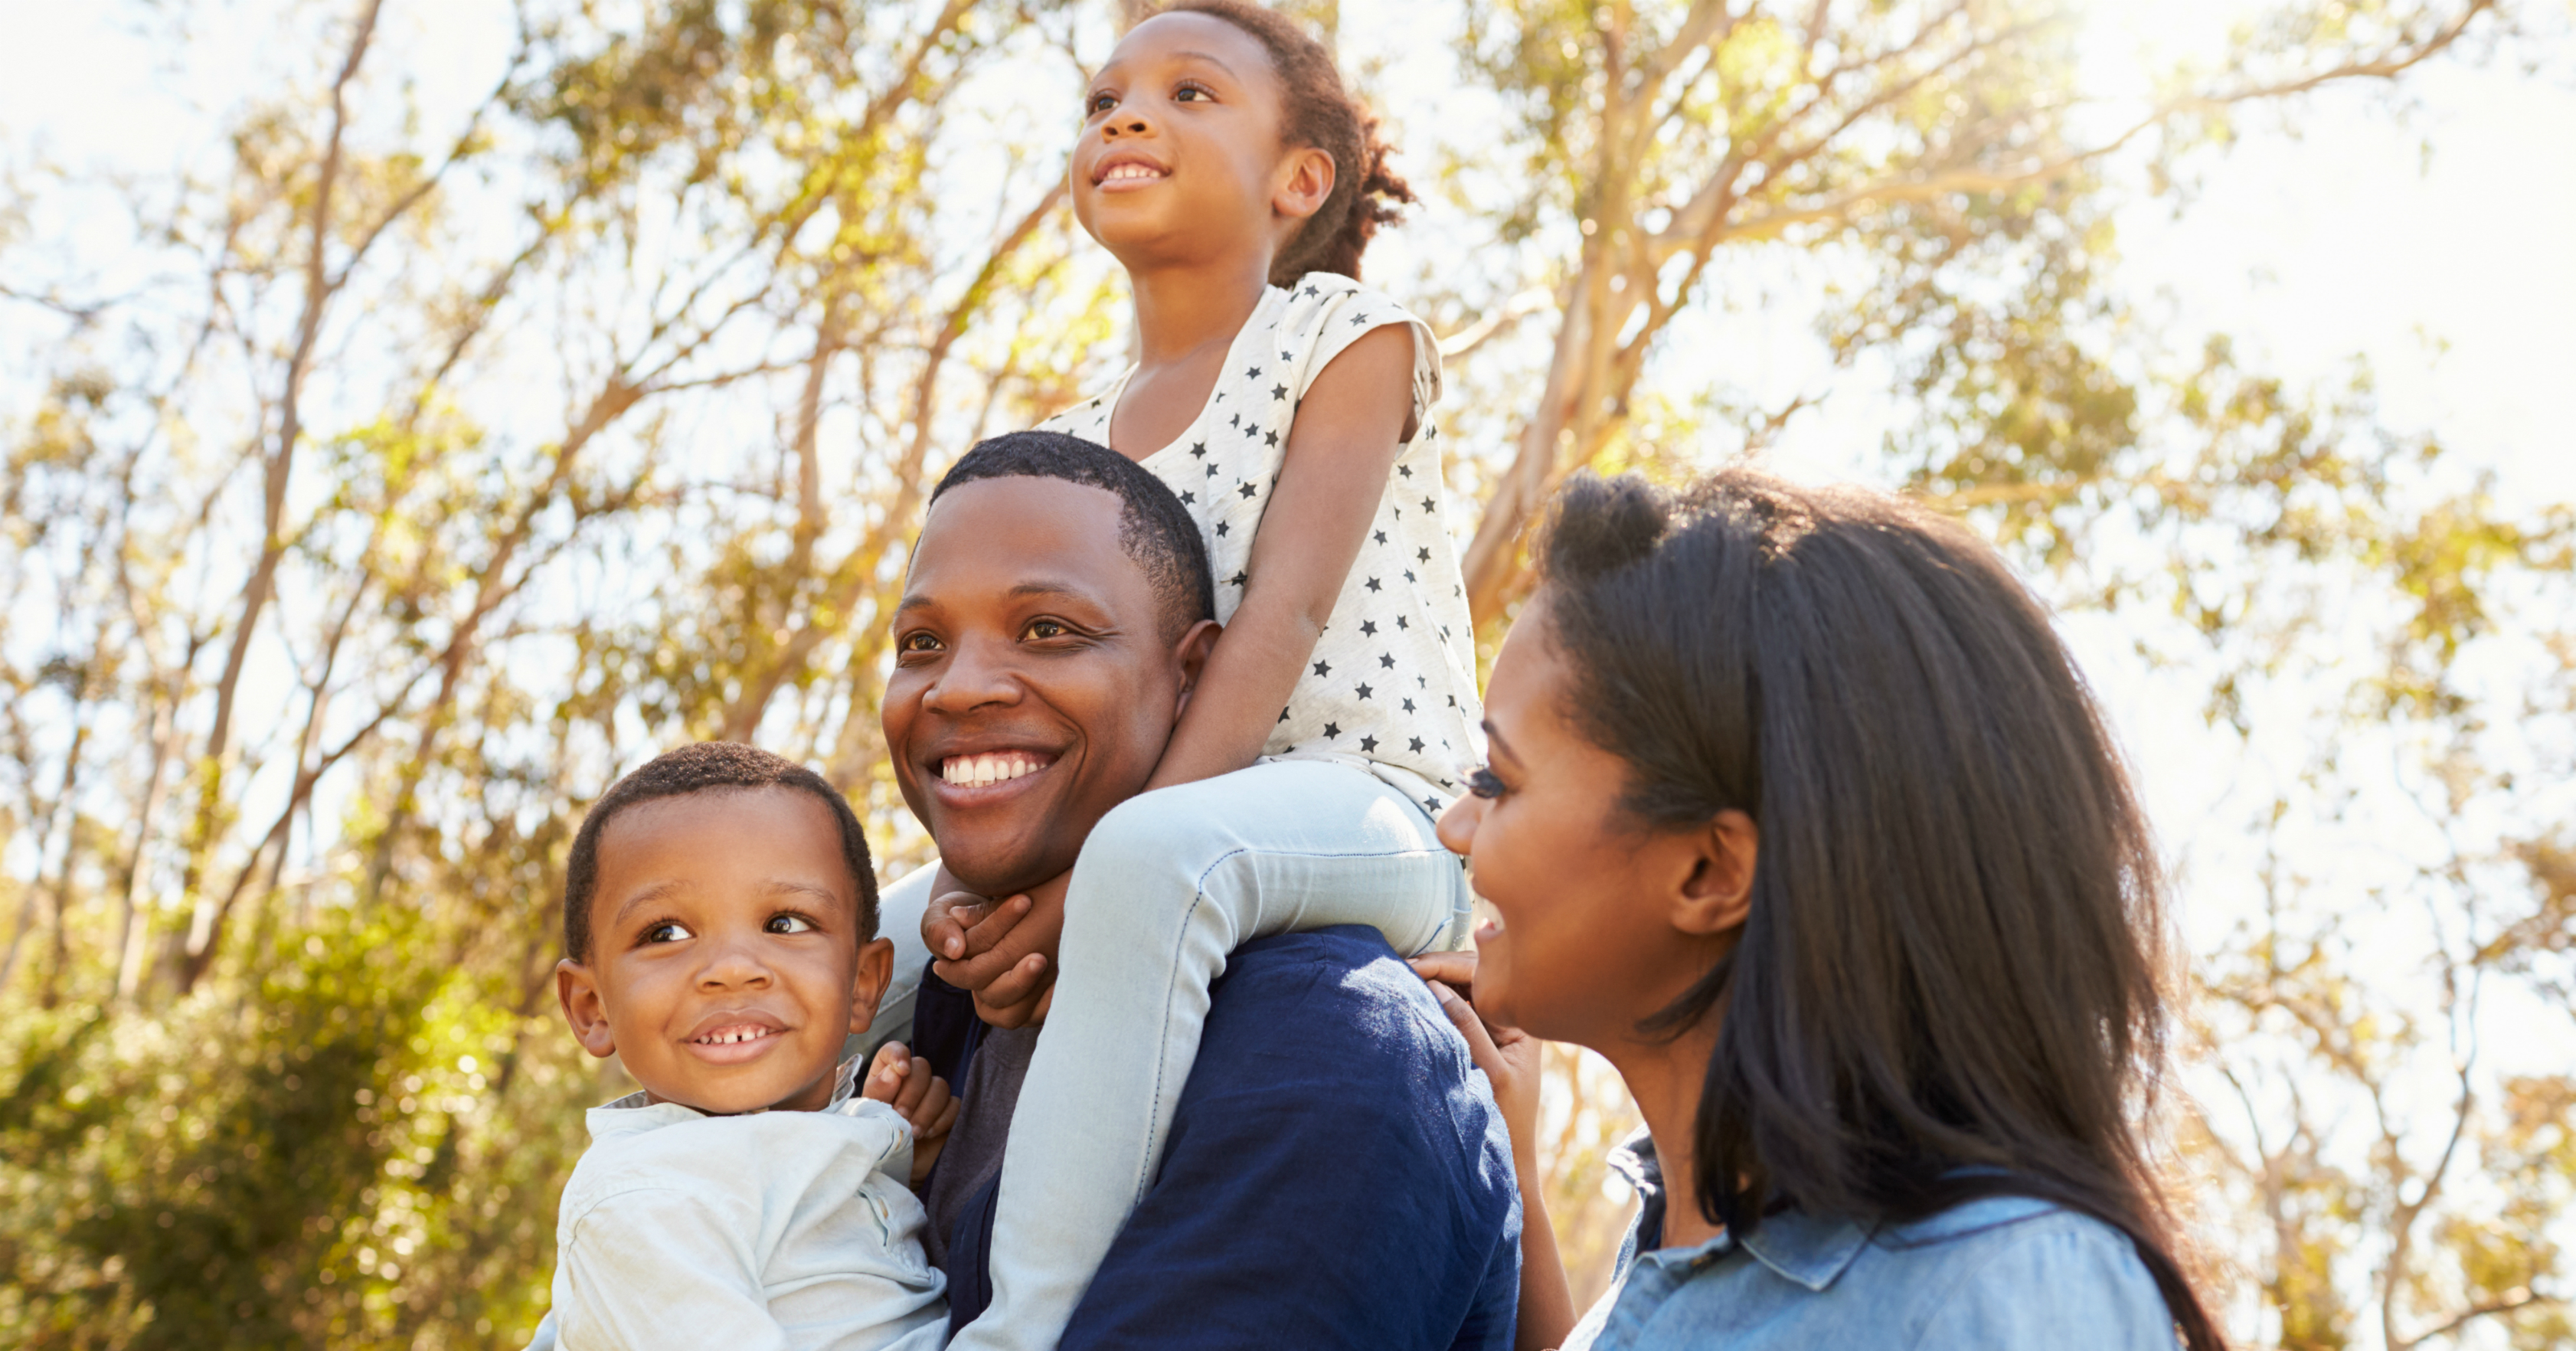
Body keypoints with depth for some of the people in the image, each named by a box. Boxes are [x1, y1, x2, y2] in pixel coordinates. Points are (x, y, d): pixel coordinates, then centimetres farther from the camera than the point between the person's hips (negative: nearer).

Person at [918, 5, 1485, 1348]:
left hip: (1374, 817, -8)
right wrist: (983, 878, -15)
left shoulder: (1349, 336, -1)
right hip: (1136, 824, 8)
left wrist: (1106, 849, -26)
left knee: (1153, 857, -39)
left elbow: (1284, 613, -14)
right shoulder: (1076, 442, 17)